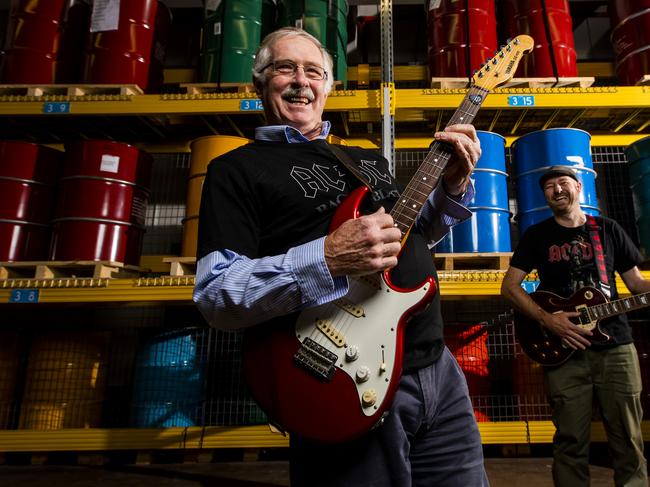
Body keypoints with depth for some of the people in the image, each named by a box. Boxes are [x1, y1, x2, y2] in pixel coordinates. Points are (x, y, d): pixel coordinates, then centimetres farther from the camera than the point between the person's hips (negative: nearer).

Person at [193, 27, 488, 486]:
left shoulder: (368, 158, 16)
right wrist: (326, 260, -26)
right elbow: (215, 296, -13)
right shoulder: (237, 169, -3)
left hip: (439, 368, 7)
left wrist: (453, 186, 5)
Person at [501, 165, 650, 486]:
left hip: (615, 345, 2)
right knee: (571, 441, 4)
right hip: (565, 349, -2)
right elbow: (509, 286, -1)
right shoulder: (536, 235, 4)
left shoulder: (608, 229, 11)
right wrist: (547, 319, -13)